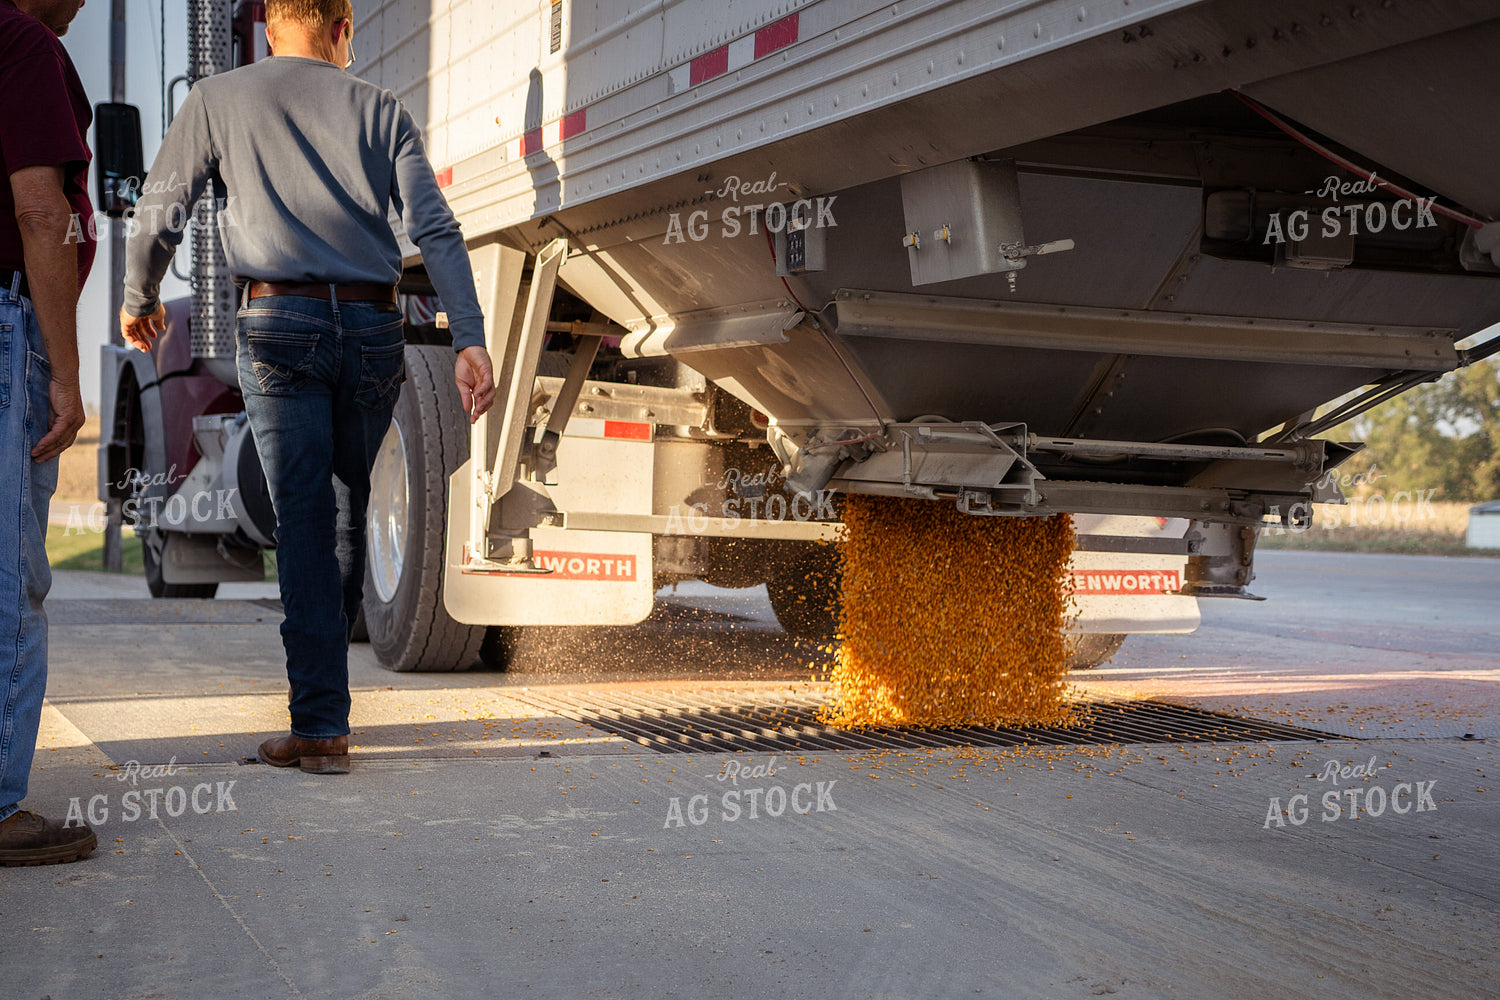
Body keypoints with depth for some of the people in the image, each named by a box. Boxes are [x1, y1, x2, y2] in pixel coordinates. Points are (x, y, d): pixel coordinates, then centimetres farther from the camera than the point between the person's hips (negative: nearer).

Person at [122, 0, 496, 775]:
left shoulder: (216, 100, 10)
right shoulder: (380, 109, 11)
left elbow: (157, 216, 7)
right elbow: (435, 229, -1)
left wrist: (139, 300, 24)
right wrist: (469, 340, -6)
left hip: (278, 322, -2)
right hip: (372, 326, 2)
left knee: (303, 515, -5)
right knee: (348, 497, 20)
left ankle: (321, 724, -9)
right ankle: (325, 653, 33)